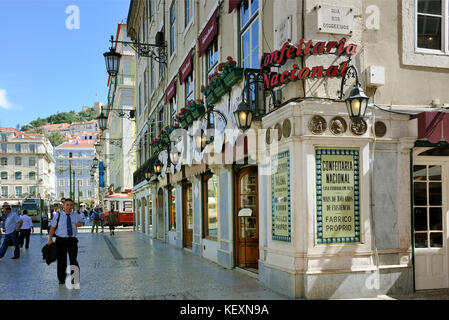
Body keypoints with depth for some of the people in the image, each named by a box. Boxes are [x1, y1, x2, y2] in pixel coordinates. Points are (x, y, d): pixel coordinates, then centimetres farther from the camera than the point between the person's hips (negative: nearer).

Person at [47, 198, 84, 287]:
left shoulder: (76, 215, 7)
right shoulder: (58, 215, 2)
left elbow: (82, 222, 21)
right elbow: (52, 227, 0)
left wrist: (79, 224, -4)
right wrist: (50, 239, -9)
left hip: (72, 240, 1)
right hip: (60, 240, -1)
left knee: (73, 260, -4)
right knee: (61, 260, 7)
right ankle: (61, 279, 21)